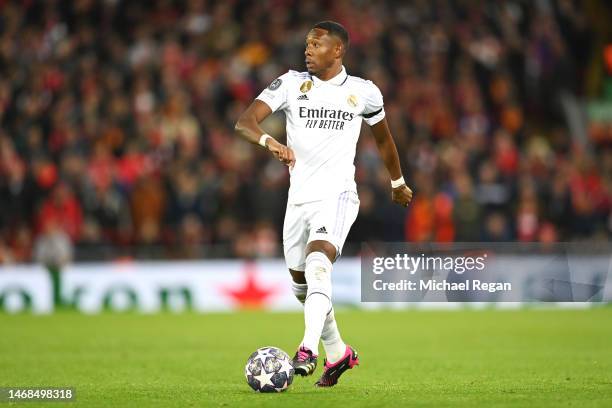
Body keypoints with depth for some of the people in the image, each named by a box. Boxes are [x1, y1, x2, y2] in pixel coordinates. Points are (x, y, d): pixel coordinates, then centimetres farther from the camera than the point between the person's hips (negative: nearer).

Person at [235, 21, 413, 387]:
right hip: (299, 196, 4)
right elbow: (244, 122, -10)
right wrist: (269, 141, -32)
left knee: (318, 262, -30)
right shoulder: (291, 84, 2)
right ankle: (338, 353, 34)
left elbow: (383, 137, 20)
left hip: (337, 194, -4)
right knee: (301, 283, 13)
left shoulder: (363, 92, 2)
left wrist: (398, 183, 31)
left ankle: (308, 350, -40)